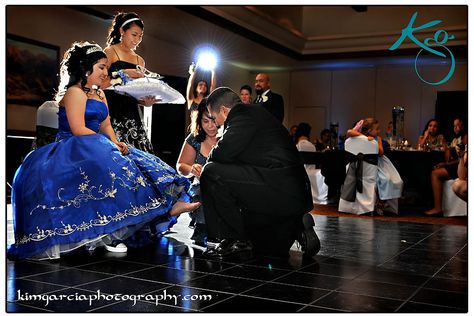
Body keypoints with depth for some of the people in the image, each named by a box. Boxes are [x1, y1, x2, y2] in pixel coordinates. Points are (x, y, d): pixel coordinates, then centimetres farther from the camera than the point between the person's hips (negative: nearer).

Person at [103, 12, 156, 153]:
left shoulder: (140, 61, 20)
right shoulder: (110, 52, 3)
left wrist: (146, 102, 1)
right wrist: (122, 74, -15)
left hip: (132, 114, 5)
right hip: (113, 113, -5)